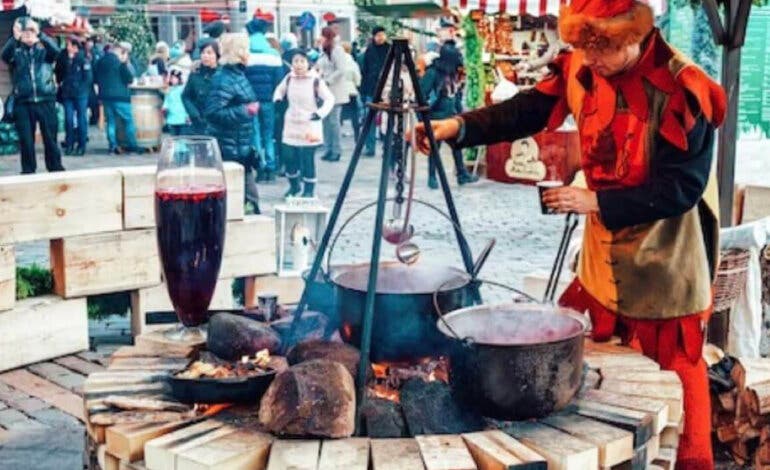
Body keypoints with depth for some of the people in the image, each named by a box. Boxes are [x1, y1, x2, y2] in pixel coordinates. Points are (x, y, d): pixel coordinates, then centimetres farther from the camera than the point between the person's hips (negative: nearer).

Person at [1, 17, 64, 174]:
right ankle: (28, 171, 11)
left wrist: (40, 34, -27)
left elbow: (56, 51, -15)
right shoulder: (16, 52, 7)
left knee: (50, 138, 4)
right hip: (23, 103, 0)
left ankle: (56, 169, 13)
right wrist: (15, 38, -30)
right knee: (26, 140, 2)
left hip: (45, 101, 0)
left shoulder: (44, 50, 7)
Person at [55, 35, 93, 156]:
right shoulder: (63, 57, 6)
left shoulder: (83, 59, -6)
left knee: (81, 120, 2)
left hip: (80, 94, -4)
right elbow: (59, 73, 15)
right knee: (68, 119, 3)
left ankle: (81, 146, 7)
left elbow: (88, 77, -7)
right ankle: (69, 145, 10)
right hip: (67, 94, 4)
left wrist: (81, 88, -8)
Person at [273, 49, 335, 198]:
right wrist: (277, 100, 5)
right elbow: (280, 90, 23)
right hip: (291, 125, 4)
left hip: (309, 127, -4)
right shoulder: (289, 78, 3)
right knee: (288, 157, 5)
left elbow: (330, 99, -5)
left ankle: (309, 190, 11)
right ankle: (294, 185, 27)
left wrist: (320, 113, -17)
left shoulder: (315, 80, -11)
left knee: (307, 159, -5)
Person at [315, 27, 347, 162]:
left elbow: (341, 70, -17)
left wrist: (327, 81, -17)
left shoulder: (336, 50, -10)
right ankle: (328, 150, 16)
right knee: (326, 121, 9)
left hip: (335, 92, -8)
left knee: (333, 121, -6)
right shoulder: (324, 51, 15)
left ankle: (336, 151, 1)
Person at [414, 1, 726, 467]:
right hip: (606, 246, 6)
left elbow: (681, 188, -23)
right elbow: (528, 109, -3)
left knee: (676, 364, 6)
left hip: (666, 256, -6)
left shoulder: (682, 90, -23)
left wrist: (596, 201, -24)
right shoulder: (584, 70, -5)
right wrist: (459, 126, -17)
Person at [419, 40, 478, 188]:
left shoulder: (454, 73, 7)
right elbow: (421, 93, -19)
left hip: (452, 115, 7)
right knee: (435, 146, 2)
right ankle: (432, 177, 12)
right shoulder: (433, 73, -16)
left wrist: (459, 112, 16)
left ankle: (462, 174, 21)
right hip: (437, 116, -7)